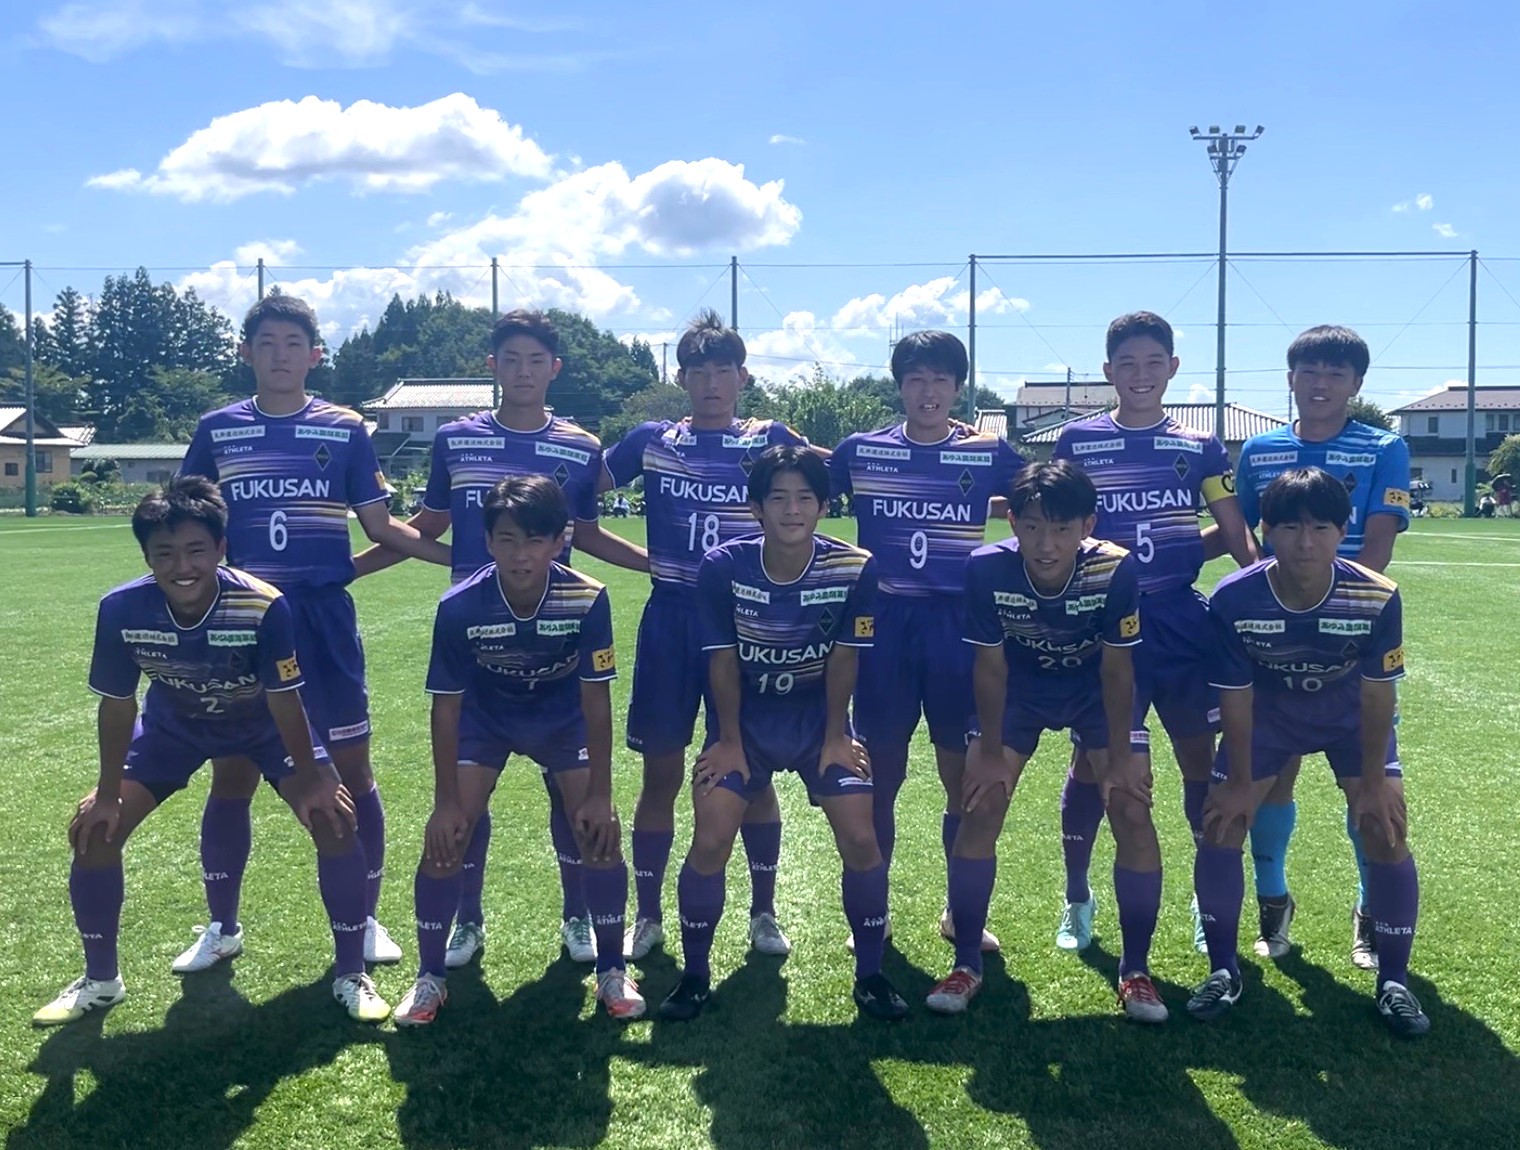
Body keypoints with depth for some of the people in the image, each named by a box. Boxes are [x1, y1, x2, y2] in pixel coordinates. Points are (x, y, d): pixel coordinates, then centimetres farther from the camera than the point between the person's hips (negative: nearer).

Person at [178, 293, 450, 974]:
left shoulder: (345, 429, 3)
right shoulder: (216, 430, 6)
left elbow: (380, 526, 4)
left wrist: (464, 556, -5)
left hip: (325, 618, -1)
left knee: (351, 768, 2)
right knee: (232, 774, 7)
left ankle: (366, 921, 16)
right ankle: (222, 927, 23)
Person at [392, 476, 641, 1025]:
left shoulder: (587, 599, -30)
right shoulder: (460, 606, -29)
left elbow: (596, 698, -19)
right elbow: (446, 705, -17)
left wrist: (599, 793, -17)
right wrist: (446, 801, -14)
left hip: (563, 721, 0)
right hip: (484, 720, 0)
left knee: (601, 834, -10)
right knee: (445, 838, -10)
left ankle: (612, 970, 12)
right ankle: (430, 977, 11)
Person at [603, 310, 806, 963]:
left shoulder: (771, 440, 4)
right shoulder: (652, 441, 6)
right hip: (670, 622, 1)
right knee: (661, 772, 5)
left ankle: (763, 912, 20)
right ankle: (647, 915, 19)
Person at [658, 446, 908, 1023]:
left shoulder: (854, 568, -19)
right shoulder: (723, 567, -20)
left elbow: (843, 657, -9)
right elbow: (722, 660, -10)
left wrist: (835, 737, -4)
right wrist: (729, 740, -5)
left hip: (820, 721, 1)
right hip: (745, 723, 0)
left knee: (861, 840, -9)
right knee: (710, 842, -10)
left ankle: (870, 975, 13)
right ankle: (695, 975, 12)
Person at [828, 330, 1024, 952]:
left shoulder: (991, 452, 2)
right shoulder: (861, 450, 4)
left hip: (958, 625, 0)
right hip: (884, 624, 0)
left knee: (964, 776, 6)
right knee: (882, 774, 7)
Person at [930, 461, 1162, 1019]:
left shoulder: (1116, 568, -32)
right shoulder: (986, 568, -30)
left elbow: (1116, 668, -19)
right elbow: (990, 666, -17)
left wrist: (1119, 756, -13)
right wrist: (990, 753, -11)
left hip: (1097, 690, 0)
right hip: (1017, 689, 1)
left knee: (1133, 813, -11)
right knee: (979, 809, -9)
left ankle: (1136, 969, 8)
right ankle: (966, 964, 8)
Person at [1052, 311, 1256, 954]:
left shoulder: (1200, 447, 6)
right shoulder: (1077, 440, 3)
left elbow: (1235, 533, 5)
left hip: (1182, 624, 1)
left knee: (1202, 759, 6)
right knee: (1091, 761, 2)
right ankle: (1077, 897, 20)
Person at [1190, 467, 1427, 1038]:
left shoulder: (1377, 598, -31)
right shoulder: (1234, 599, -31)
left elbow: (1377, 693, -17)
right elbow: (1235, 696, -18)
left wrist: (1373, 781, -11)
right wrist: (1240, 782, -10)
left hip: (1353, 715, 0)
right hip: (1267, 712, 0)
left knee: (1387, 833, -9)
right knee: (1220, 825, -7)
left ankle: (1394, 982, 12)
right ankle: (1224, 971, 11)